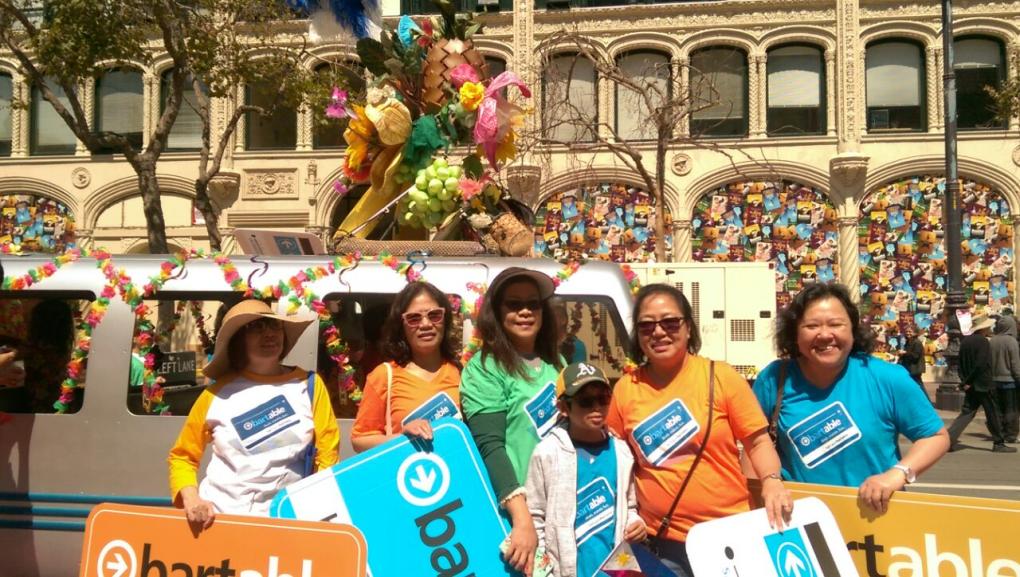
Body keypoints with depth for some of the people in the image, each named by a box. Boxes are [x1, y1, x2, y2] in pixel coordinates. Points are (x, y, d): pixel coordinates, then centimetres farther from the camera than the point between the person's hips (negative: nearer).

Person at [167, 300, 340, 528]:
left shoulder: (308, 385, 5)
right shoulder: (218, 394, 5)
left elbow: (327, 456, 3)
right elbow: (182, 456, 11)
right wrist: (191, 500, -5)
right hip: (217, 517, 0)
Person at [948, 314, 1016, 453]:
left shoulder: (965, 341, 7)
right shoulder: (983, 341, -15)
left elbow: (962, 363, 9)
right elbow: (981, 365, -21)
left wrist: (964, 380, 7)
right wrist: (968, 382, -13)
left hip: (971, 386, 7)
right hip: (984, 384, -7)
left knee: (966, 413, 7)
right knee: (992, 414, 7)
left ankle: (950, 439, -4)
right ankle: (999, 443, 17)